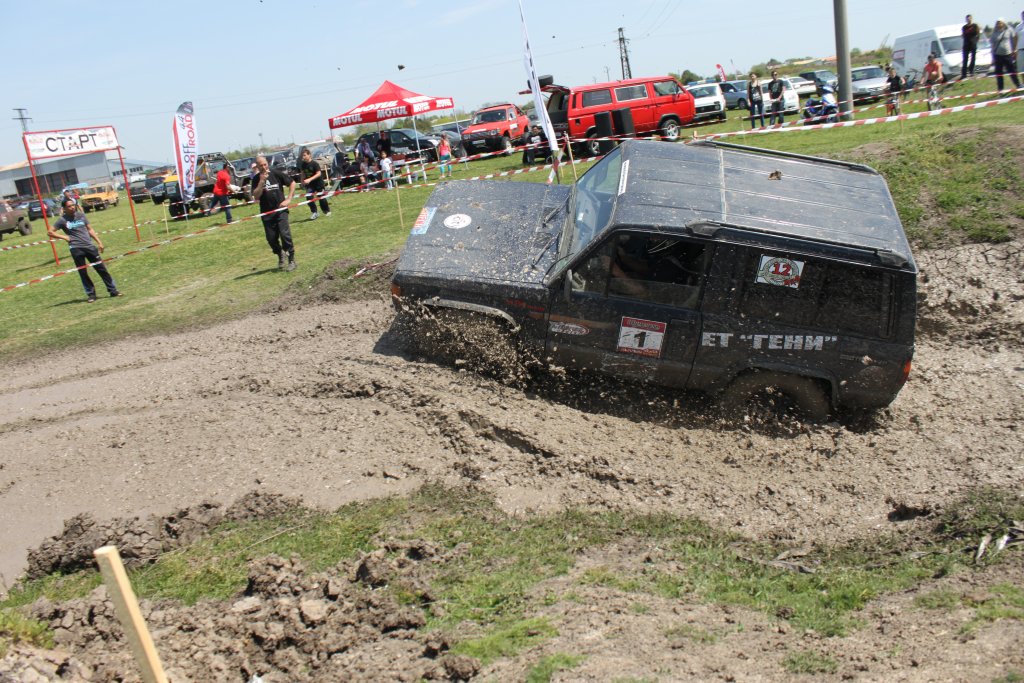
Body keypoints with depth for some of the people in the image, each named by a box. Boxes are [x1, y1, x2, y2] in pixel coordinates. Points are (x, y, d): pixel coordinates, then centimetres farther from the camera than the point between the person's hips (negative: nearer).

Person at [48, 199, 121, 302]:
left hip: (90, 246, 3)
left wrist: (99, 242, 9)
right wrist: (64, 237, -5)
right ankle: (91, 295, 11)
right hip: (76, 249, -3)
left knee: (101, 269, 3)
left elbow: (90, 229, 14)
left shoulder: (81, 215, 9)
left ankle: (113, 290, 9)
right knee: (83, 273, 3)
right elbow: (50, 232, 2)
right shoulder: (62, 220, -1)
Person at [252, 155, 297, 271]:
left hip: (280, 210, -3)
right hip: (266, 213, 3)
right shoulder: (256, 179, 2)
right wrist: (262, 181, -16)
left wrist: (289, 199, -1)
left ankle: (291, 260, -4)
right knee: (271, 238, 3)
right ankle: (280, 256, 30)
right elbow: (256, 196, -8)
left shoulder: (276, 173, -3)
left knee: (285, 234, -15)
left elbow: (292, 183, 6)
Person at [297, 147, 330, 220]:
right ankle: (314, 212, -2)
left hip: (318, 182, -4)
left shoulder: (314, 164, -19)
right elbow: (302, 173, 12)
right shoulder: (303, 165, -4)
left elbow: (319, 173, -25)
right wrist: (303, 181, 0)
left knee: (321, 197, 5)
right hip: (310, 184, 4)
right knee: (309, 197, -13)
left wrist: (310, 179, -34)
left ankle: (327, 211, 27)